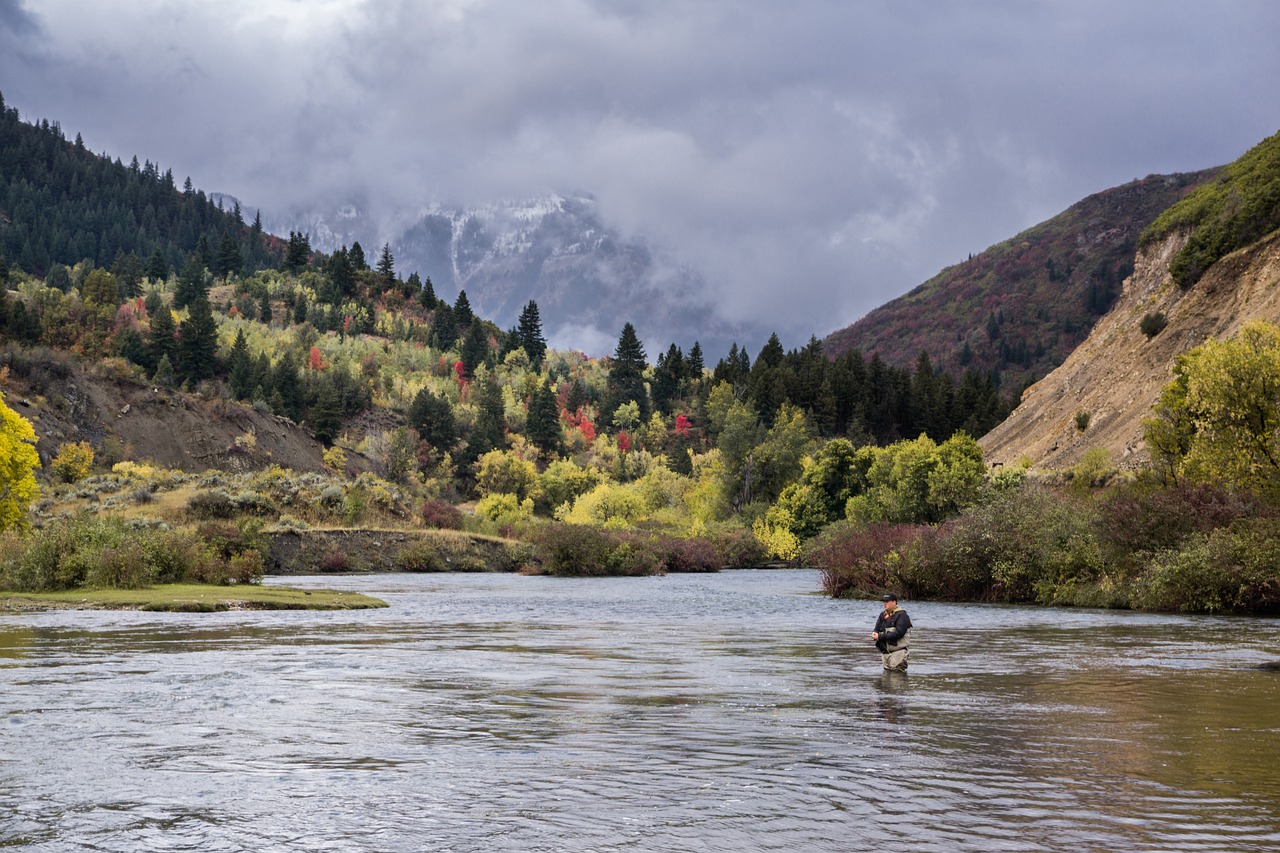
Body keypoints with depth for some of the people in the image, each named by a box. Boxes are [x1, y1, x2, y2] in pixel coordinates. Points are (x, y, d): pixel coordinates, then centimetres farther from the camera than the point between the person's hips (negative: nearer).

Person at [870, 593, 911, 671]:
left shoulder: (901, 615, -9)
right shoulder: (882, 615, 15)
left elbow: (899, 633, -20)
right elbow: (876, 629, 13)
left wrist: (880, 637, -22)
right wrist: (874, 634, -14)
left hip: (897, 653, -7)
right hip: (885, 653, 7)